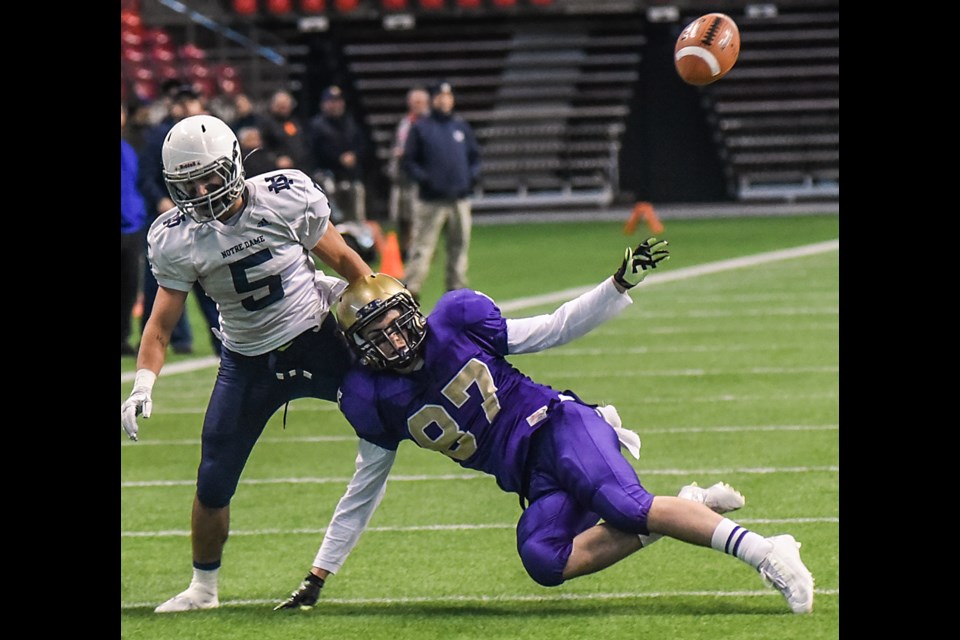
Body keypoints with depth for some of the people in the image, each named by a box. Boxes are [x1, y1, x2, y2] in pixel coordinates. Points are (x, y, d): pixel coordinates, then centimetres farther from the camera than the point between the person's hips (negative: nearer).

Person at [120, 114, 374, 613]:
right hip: (249, 363, 0)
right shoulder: (175, 239, -13)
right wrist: (143, 385, -23)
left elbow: (342, 260, -3)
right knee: (213, 484, 0)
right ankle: (203, 587, 22)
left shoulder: (287, 197, -17)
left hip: (320, 341, 0)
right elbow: (161, 323, -8)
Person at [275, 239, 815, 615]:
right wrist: (318, 577, 12)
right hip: (531, 478, 3)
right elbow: (364, 490, 12)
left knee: (621, 506, -32)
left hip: (556, 428, -3)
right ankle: (684, 511, -14)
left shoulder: (456, 323, -3)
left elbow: (553, 331, 5)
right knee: (543, 562, -27)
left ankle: (764, 552, -35)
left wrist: (622, 283, -5)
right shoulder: (375, 400, 3)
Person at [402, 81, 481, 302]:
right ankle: (411, 291, -11)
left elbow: (475, 156, 20)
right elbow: (409, 161, 1)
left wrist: (472, 176, 2)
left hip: (459, 199, 4)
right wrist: (423, 178, -14)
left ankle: (456, 289, 17)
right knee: (422, 247, -9)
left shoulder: (462, 126, 14)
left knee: (459, 246, 9)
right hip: (430, 200, -4)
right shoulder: (420, 128, 2)